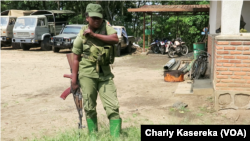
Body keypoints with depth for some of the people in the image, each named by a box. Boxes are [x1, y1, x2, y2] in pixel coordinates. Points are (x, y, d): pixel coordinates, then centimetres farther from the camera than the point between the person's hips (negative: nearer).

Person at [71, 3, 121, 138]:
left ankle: (116, 137, 3)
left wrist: (94, 34, -20)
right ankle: (93, 135, 26)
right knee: (89, 107, 8)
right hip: (87, 74, -1)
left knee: (113, 106, -5)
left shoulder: (106, 26, 1)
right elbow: (76, 58, 0)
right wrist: (74, 79, -4)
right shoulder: (82, 34, -3)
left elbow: (115, 39, -18)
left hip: (105, 74, 1)